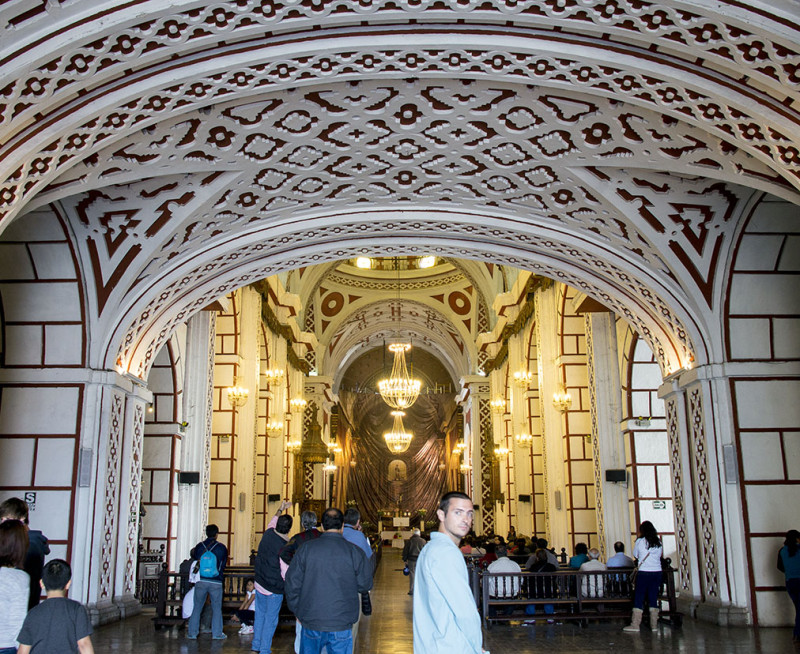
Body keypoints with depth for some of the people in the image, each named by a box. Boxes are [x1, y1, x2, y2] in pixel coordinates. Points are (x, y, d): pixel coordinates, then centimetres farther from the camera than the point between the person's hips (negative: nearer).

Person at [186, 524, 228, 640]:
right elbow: (224, 565, 9)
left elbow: (194, 560, 13)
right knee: (217, 608, 8)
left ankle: (192, 632, 13)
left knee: (197, 607, 11)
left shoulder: (199, 546, 1)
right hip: (216, 582, -1)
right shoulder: (222, 548, -2)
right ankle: (217, 633, 10)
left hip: (201, 581, 1)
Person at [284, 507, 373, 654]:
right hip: (341, 625, -1)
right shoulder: (355, 552, -7)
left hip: (311, 622, 1)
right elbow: (364, 585, 2)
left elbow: (292, 584, 1)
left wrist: (298, 610, 14)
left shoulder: (306, 549, -3)